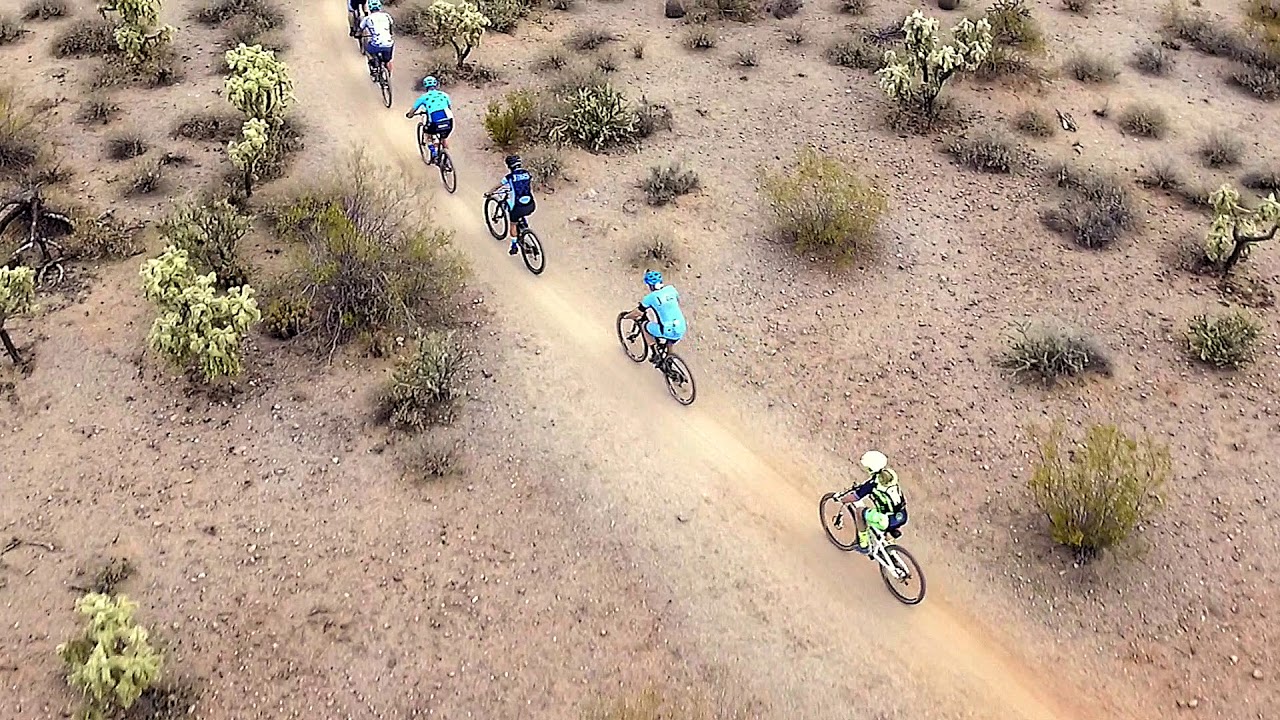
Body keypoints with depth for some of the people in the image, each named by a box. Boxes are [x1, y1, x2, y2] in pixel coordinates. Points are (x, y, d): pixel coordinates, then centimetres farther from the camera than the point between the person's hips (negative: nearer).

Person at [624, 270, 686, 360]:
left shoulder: (650, 298, -8)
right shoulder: (671, 289, 4)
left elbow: (636, 313, 3)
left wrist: (626, 317, 23)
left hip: (667, 332, -5)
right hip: (682, 329, 5)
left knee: (644, 326, 18)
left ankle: (654, 355, 21)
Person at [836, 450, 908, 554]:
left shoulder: (872, 483, -16)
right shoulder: (890, 474, 2)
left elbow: (852, 498, -10)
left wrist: (840, 498, 11)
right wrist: (858, 487, 33)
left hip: (889, 522, -7)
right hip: (903, 517, 7)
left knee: (859, 512, 12)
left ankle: (864, 545, 21)